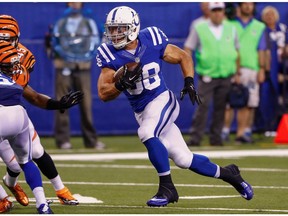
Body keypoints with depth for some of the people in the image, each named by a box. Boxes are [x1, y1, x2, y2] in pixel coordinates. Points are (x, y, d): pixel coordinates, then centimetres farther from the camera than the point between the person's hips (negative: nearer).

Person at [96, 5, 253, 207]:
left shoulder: (152, 42, -10)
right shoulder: (110, 55, -8)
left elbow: (183, 57, 5)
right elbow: (103, 94, -12)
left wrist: (189, 81, -9)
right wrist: (122, 83, -30)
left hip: (162, 101, -3)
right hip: (141, 112, 3)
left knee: (147, 133, -32)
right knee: (183, 159, 4)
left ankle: (167, 188, -20)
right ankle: (227, 173, 27)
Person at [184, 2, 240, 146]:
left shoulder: (231, 29, 11)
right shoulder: (199, 28, 2)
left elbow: (237, 51, 17)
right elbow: (188, 50, 2)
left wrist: (237, 73, 13)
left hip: (226, 76, 3)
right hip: (207, 76, -3)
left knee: (220, 108, 5)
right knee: (203, 106, -11)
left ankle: (215, 137, 11)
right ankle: (195, 137, -10)